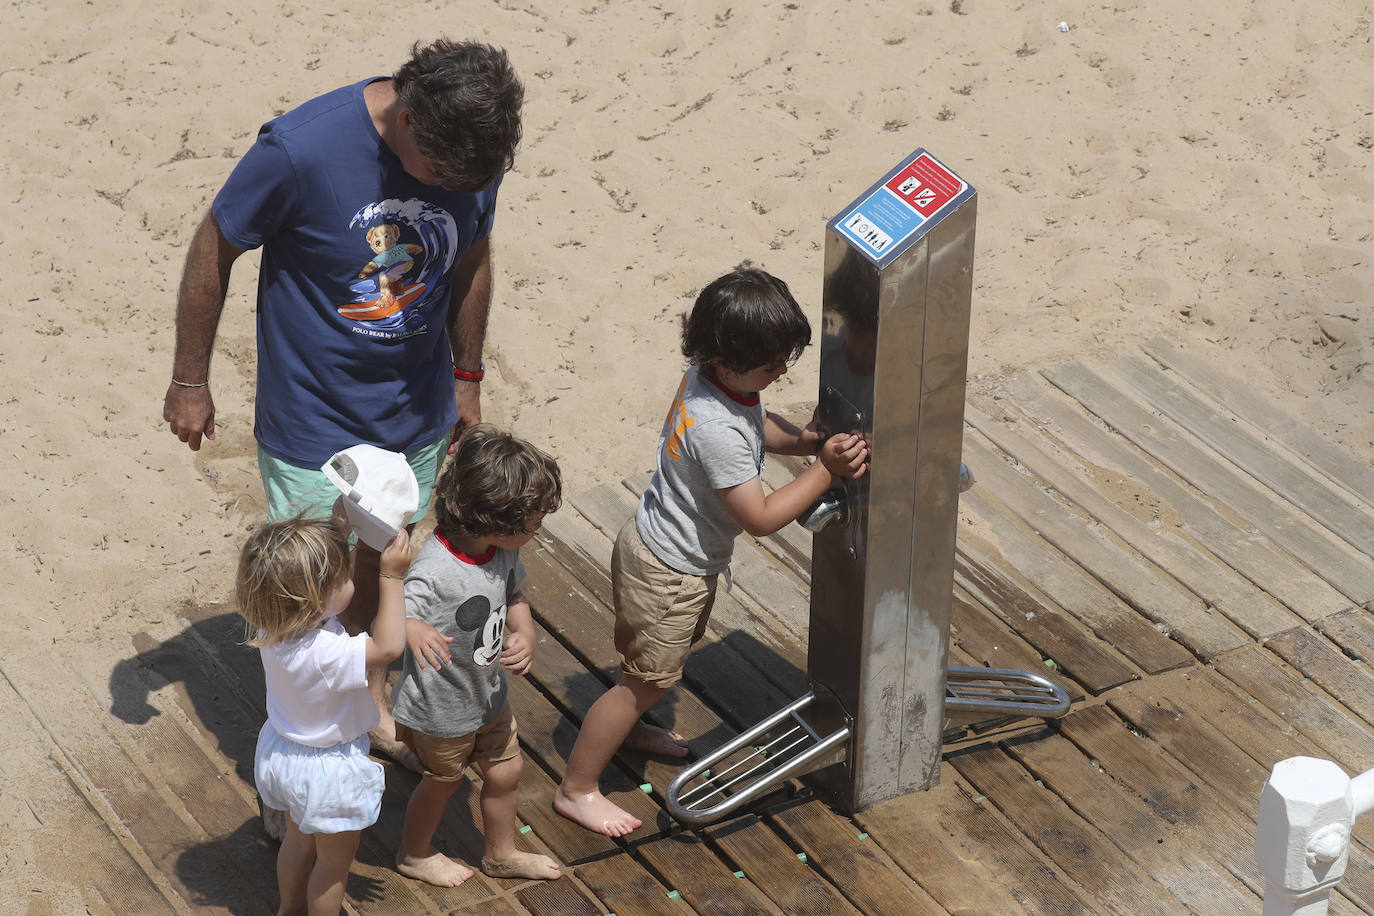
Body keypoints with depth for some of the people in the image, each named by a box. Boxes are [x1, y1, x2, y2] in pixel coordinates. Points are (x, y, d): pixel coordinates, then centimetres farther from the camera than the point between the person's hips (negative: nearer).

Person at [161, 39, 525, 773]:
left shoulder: (476, 149, -14)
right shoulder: (299, 150, -30)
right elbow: (213, 251, -14)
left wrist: (465, 376, 17)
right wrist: (189, 382, -5)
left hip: (416, 413, 4)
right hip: (313, 422, -4)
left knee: (382, 567, 21)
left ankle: (371, 707, 44)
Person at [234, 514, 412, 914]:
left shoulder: (272, 625, -19)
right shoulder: (324, 654, -42)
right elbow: (388, 646, -38)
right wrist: (391, 577, -34)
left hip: (282, 750, 8)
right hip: (327, 769, -8)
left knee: (299, 841, 33)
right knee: (336, 857, 20)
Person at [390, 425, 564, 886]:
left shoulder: (502, 552, -13)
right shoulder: (436, 572, -38)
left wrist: (525, 637, -15)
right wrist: (411, 628, -59)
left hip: (488, 694, 7)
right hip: (440, 709, -7)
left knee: (506, 771, 23)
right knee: (444, 779, 19)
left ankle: (502, 853, 51)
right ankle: (414, 854, 49)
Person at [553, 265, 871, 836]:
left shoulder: (710, 377, -11)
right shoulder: (718, 431, -38)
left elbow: (760, 429, 9)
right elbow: (761, 518, -31)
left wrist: (815, 440, -8)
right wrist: (825, 470, -27)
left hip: (659, 545, 9)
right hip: (670, 574, -9)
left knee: (651, 665, 32)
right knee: (647, 681, 7)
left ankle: (629, 728, 58)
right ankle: (576, 789, 22)